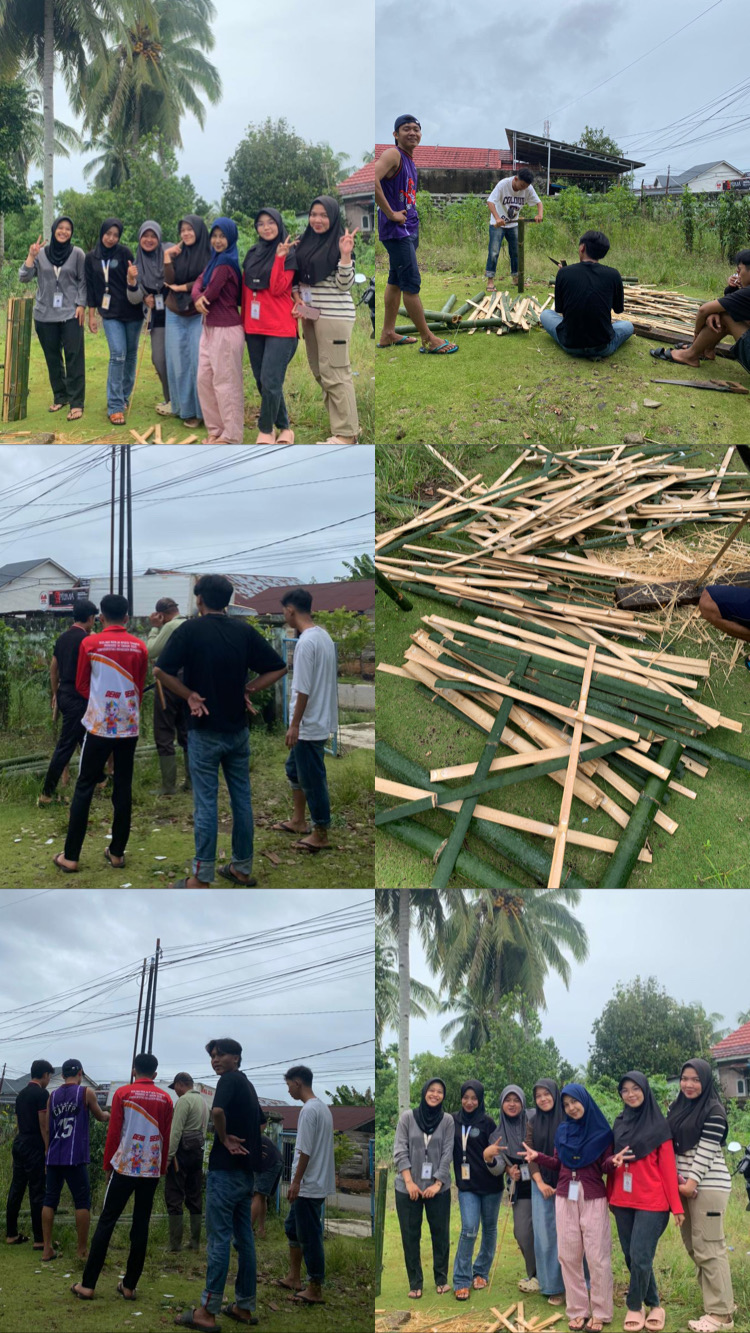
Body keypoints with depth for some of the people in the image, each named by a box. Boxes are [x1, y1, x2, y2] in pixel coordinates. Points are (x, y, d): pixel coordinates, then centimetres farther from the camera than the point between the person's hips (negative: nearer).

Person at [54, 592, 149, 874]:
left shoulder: (89, 643, -7)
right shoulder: (139, 647, 0)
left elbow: (81, 685, 3)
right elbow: (140, 688, 10)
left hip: (99, 725, -2)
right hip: (129, 726, 2)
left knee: (84, 788, 3)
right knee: (123, 789, 8)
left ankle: (70, 856, 3)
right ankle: (117, 852, 13)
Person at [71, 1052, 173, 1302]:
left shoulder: (123, 1093, -2)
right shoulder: (165, 1098, 4)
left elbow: (113, 1132, -3)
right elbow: (166, 1138, 6)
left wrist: (107, 1165, 7)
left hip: (124, 1166, -2)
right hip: (151, 1169, 2)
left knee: (106, 1222, 3)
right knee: (141, 1226, 7)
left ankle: (88, 1284, 0)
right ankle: (129, 1286, 6)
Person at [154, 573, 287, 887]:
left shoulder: (190, 631, -10)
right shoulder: (244, 632, 1)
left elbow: (161, 671, -17)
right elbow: (278, 668, 3)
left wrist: (189, 694, -8)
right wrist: (248, 689, 0)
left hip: (204, 732, -4)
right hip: (238, 730, 4)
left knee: (206, 804, -1)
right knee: (242, 799, 12)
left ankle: (201, 879, 2)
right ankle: (242, 869, 20)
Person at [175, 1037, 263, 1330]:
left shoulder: (229, 1080, -10)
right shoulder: (247, 1085, 18)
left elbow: (218, 1110, -30)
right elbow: (261, 1122, 29)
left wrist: (224, 1138, -16)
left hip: (226, 1170, -9)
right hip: (246, 1171, 9)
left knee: (219, 1239, -7)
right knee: (244, 1239, 10)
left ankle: (207, 1311, -6)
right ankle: (244, 1306, 13)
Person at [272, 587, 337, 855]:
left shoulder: (306, 642, -23)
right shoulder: (323, 636, 9)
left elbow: (304, 689, -24)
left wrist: (294, 725, -19)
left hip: (310, 724, -10)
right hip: (318, 719, 10)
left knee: (312, 779, 0)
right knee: (294, 768, 23)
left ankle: (320, 834, 8)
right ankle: (298, 821, 33)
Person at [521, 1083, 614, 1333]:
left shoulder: (601, 1131, -3)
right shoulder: (562, 1131, 7)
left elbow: (605, 1167, -2)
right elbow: (558, 1164, 12)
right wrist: (538, 1157, -2)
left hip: (594, 1198, -4)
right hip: (565, 1197, 4)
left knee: (597, 1256, -4)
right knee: (569, 1255, 3)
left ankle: (600, 1313, 4)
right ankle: (577, 1310, 12)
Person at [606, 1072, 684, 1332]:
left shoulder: (658, 1125, -5)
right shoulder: (620, 1124, 10)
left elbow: (668, 1166, -7)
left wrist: (676, 1205, -9)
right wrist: (610, 1196, 13)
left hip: (651, 1202, -5)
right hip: (623, 1201, 5)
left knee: (640, 1257, -9)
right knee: (631, 1256, 7)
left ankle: (635, 1307, 9)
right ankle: (654, 1305, 22)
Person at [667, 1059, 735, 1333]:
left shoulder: (714, 1111, -9)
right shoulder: (677, 1108, 13)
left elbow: (706, 1151, -14)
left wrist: (692, 1182, -17)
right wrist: (675, 1180, 2)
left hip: (707, 1185, -8)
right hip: (683, 1185, 8)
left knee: (708, 1247, -8)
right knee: (692, 1245, 10)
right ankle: (721, 1299, 20)